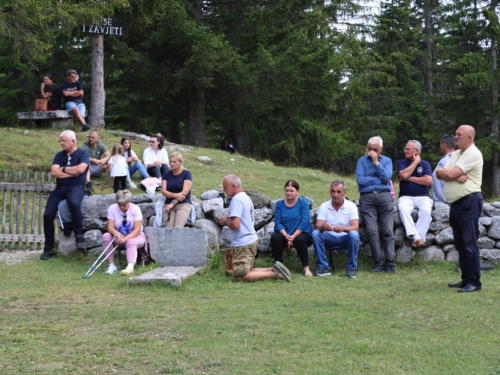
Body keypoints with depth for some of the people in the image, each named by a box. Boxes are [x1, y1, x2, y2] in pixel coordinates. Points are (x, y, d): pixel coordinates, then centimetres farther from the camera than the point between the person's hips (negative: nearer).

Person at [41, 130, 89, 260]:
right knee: (48, 215, -10)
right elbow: (53, 172, 1)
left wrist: (63, 169, -3)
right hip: (60, 188, 5)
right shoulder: (59, 155, 15)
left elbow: (80, 169, -16)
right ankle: (48, 248, 4)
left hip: (76, 187, -5)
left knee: (74, 203, -40)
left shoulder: (82, 153, 2)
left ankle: (79, 236, -22)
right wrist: (72, 173, -7)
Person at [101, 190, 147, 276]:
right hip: (119, 236, 3)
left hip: (135, 236, -3)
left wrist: (125, 238, -36)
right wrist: (115, 233, -39)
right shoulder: (112, 208, -8)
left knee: (131, 242, -37)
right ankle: (111, 265, -28)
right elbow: (110, 227, -14)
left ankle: (130, 266, -61)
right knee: (106, 236, -26)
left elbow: (137, 230, -19)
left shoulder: (135, 209, -14)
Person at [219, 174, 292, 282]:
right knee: (245, 271, 15)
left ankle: (273, 273, -13)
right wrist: (228, 218, 11)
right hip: (251, 240, 10)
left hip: (243, 244, -10)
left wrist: (225, 221, -7)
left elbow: (235, 224, -25)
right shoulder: (246, 197, 14)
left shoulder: (236, 200, -17)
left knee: (239, 276, -6)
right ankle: (274, 269, 3)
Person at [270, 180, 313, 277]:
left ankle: (306, 267, -22)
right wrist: (286, 236, -20)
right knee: (275, 237, -28)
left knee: (299, 239, -36)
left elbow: (305, 222, -12)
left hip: (301, 234, -2)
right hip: (284, 234, 3)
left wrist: (293, 236, -21)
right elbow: (277, 222, -3)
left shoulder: (303, 202, -2)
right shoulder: (280, 204, 5)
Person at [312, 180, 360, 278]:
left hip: (346, 238, -1)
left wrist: (343, 228, -40)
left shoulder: (351, 206, -6)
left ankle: (351, 268, -20)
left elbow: (355, 227, -18)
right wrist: (323, 226, -38)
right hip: (329, 238, 2)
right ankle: (324, 268, -20)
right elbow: (318, 226, -11)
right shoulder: (324, 206, -1)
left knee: (354, 234, -34)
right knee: (315, 233, -27)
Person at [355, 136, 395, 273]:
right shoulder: (362, 161, 12)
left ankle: (390, 263, -7)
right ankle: (379, 263, -5)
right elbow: (360, 180, -3)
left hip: (384, 196, 0)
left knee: (387, 231, -7)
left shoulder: (387, 161, 14)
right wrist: (378, 180, 0)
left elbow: (386, 178, -4)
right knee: (372, 231, -9)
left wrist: (376, 162, -3)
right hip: (367, 198, 0)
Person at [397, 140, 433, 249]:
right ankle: (417, 237, -41)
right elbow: (403, 175, -9)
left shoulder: (425, 164, 11)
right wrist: (415, 162, -1)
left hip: (422, 196, 0)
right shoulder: (401, 162, 13)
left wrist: (410, 178, -3)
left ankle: (418, 239, -33)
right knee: (403, 208, -35)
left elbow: (428, 181, -6)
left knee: (426, 210, -34)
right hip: (406, 196, 0)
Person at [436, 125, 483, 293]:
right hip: (456, 203, 9)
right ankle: (466, 280, 18)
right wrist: (455, 176, -11)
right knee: (460, 244, 12)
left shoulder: (473, 154, -11)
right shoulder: (456, 154, 18)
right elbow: (439, 174, 7)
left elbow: (450, 174, -18)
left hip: (469, 202, -9)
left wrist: (446, 172, 4)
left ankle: (474, 282, -5)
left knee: (469, 244, -8)